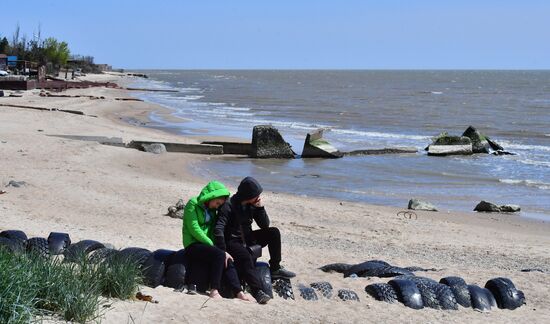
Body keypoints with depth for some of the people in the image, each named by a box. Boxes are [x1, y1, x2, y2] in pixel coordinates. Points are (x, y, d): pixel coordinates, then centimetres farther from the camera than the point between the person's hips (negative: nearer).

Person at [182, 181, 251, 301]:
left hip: (206, 244, 7)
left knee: (227, 260, -15)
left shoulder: (211, 210, 16)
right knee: (219, 254, -29)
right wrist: (212, 245, -17)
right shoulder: (193, 204, -8)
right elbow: (194, 229, -16)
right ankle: (214, 290, -25)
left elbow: (212, 231, 9)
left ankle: (238, 292, -15)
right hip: (193, 245, -7)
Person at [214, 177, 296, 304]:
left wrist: (260, 208, -11)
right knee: (245, 256, -36)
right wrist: (223, 252, -31)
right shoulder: (229, 205, -18)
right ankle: (257, 291, -42)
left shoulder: (252, 205, 3)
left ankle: (275, 269, -3)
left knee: (274, 232, -7)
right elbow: (218, 230, -26)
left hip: (247, 238, 7)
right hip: (232, 241, -7)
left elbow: (265, 225, 4)